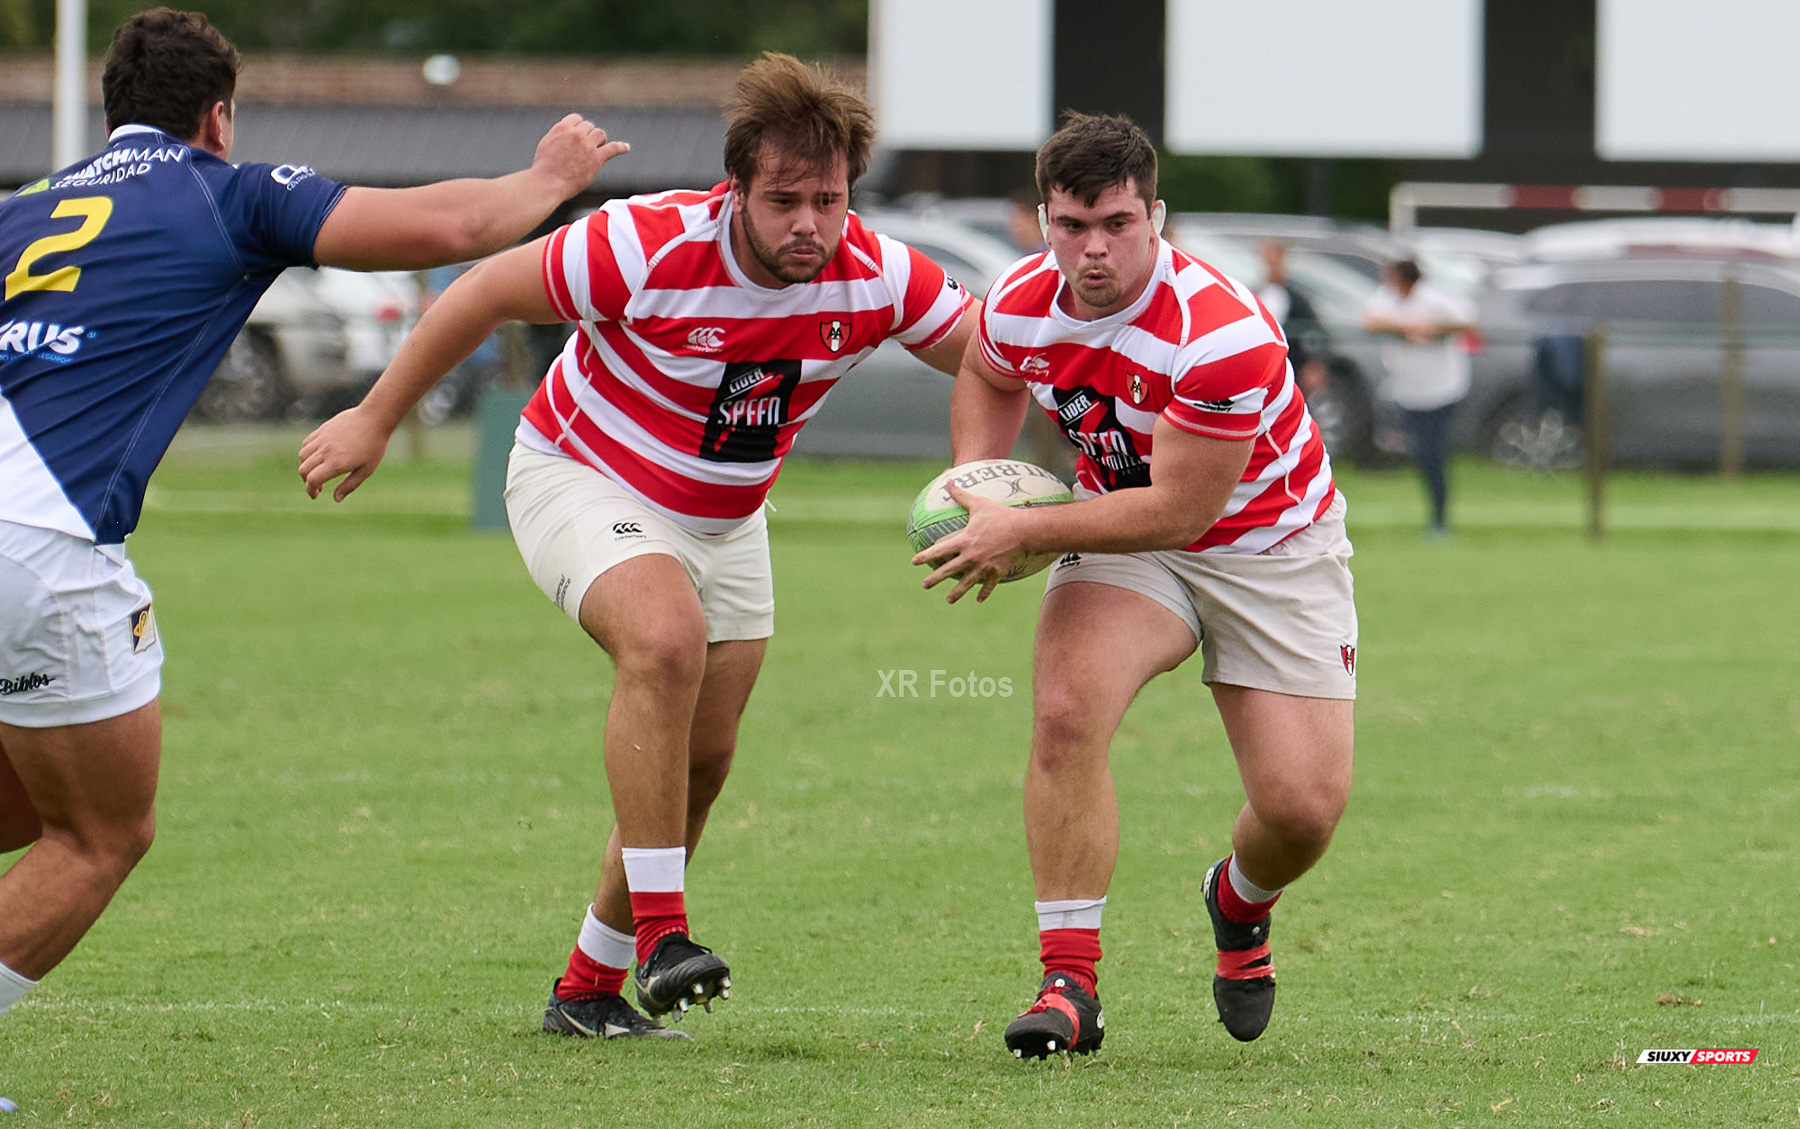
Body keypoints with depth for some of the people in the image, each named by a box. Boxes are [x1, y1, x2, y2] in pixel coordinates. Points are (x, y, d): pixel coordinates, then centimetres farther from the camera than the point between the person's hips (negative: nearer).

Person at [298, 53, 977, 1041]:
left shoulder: (877, 278, -19)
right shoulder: (650, 247, -30)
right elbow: (485, 292, -18)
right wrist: (374, 420, -13)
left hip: (723, 516, 6)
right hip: (581, 477, -6)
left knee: (702, 758, 7)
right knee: (666, 638, -33)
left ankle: (588, 989, 24)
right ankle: (659, 936, -30)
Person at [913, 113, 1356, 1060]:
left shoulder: (1225, 333, -32)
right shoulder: (1022, 301, -13)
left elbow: (1176, 510, -29)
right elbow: (988, 378, 13)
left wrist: (1024, 531, -28)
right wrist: (976, 484, -4)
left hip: (1272, 546, -3)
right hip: (1122, 532, 3)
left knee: (1304, 807, -10)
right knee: (1066, 712, -27)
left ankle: (1240, 904, 29)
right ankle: (1069, 982, -19)